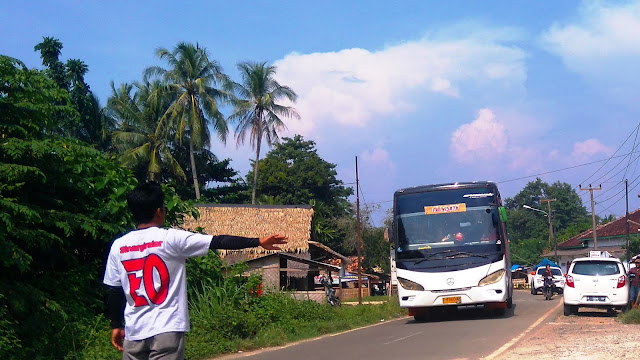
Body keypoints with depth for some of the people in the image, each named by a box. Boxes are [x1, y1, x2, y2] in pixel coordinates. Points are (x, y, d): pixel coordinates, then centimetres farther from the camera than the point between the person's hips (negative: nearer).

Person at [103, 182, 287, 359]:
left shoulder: (118, 246, 3)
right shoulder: (171, 238, -8)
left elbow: (114, 291, 8)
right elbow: (218, 242, -9)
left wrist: (116, 325, 19)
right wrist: (258, 242, -5)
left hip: (134, 332, 4)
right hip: (167, 329, -4)